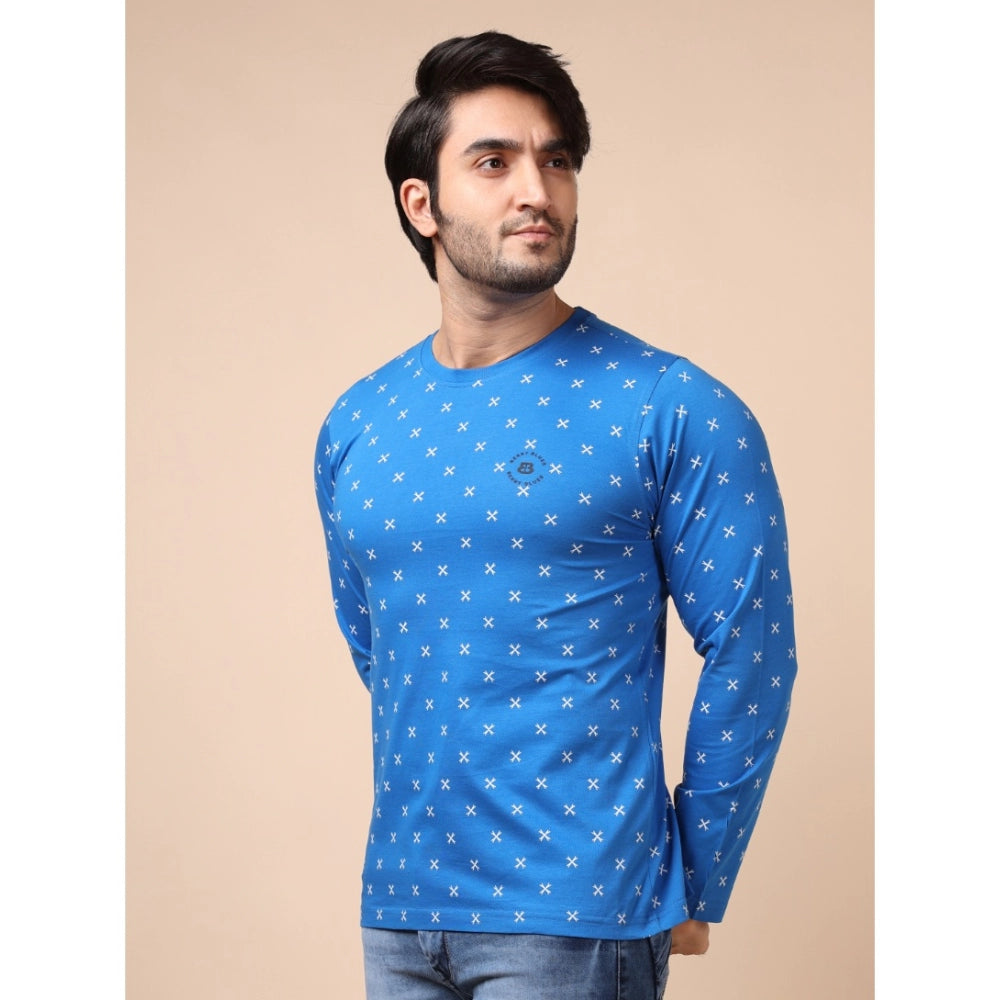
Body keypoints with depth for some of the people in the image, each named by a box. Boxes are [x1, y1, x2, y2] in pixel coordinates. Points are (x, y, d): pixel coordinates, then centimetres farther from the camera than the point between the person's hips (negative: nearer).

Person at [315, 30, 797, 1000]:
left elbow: (749, 657, -7)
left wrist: (690, 897, -4)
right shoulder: (356, 427, 6)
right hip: (398, 909, 5)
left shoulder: (677, 412, -9)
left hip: (579, 919, -5)